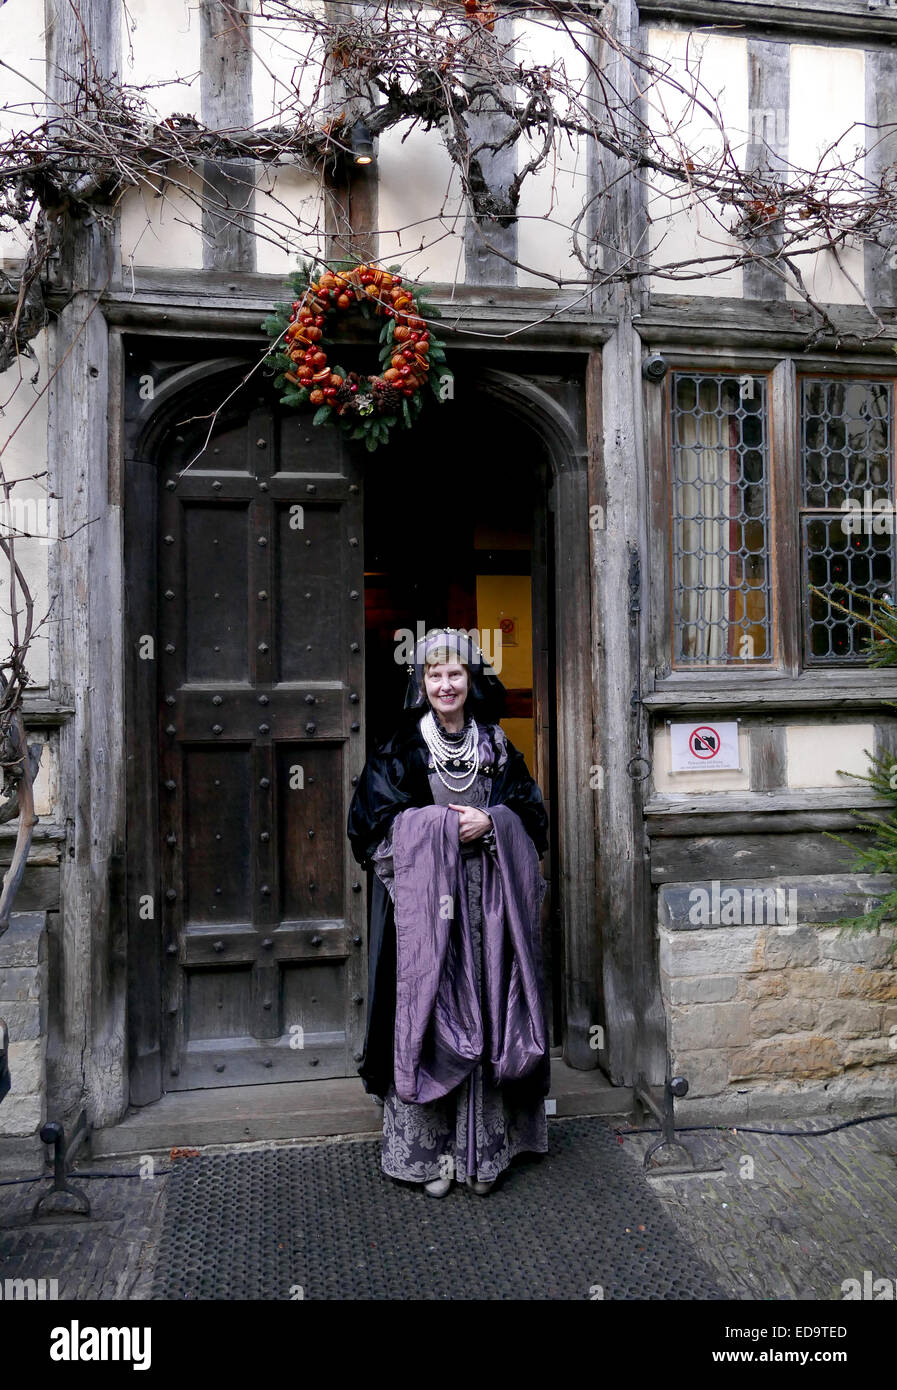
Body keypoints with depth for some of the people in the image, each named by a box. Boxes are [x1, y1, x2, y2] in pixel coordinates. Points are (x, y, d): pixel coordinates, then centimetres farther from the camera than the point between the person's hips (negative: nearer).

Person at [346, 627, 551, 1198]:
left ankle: (483, 1148, 16)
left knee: (486, 1015, 3)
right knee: (427, 1012, -2)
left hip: (489, 905, 2)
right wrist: (444, 826, -12)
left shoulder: (499, 749, 11)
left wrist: (489, 824, -10)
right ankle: (429, 1151, 11)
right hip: (424, 904, -2)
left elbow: (534, 818, 10)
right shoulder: (398, 752, 3)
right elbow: (372, 822, -3)